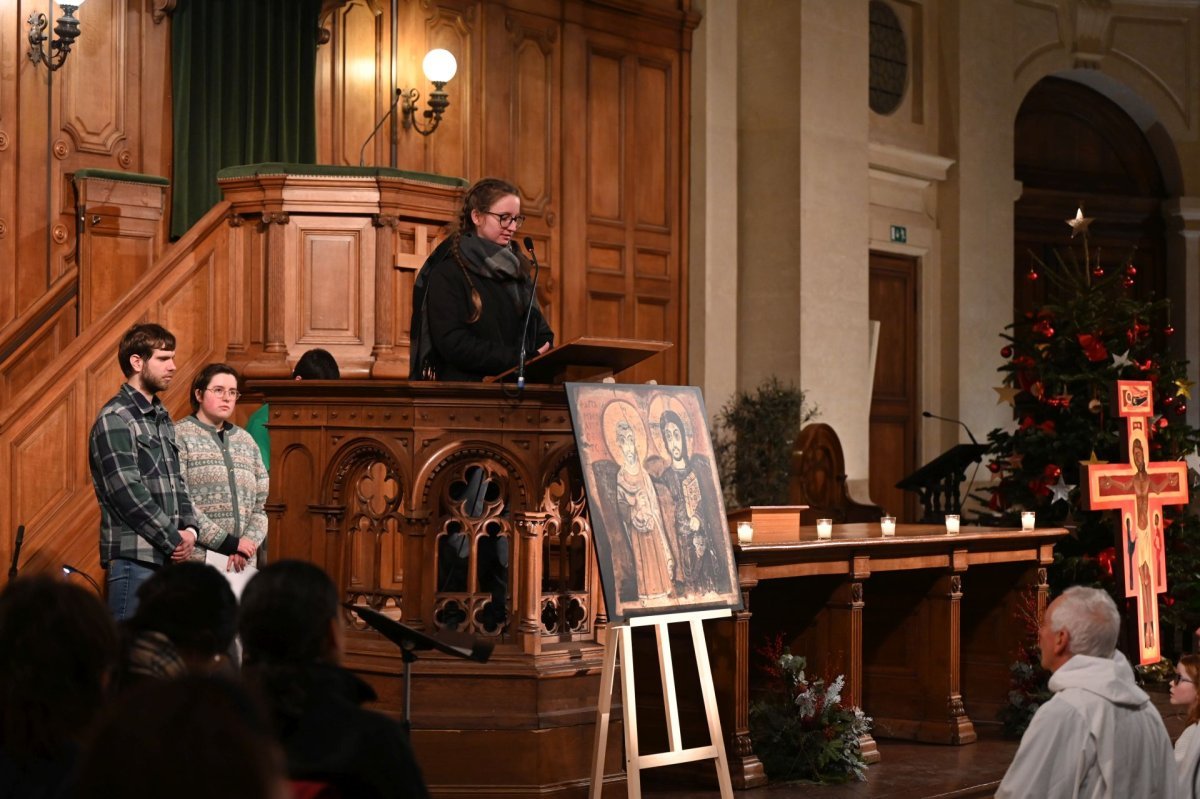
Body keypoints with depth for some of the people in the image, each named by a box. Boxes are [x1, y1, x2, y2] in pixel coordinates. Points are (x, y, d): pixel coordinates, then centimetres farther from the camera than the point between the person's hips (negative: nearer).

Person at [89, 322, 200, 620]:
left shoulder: (162, 418, 18)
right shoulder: (115, 419, -9)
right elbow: (127, 493, -15)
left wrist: (190, 528, 1)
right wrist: (175, 540, -12)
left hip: (168, 556, 8)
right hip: (135, 558, -8)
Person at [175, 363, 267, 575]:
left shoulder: (246, 441, 18)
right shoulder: (179, 436, 0)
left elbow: (260, 505, 15)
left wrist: (246, 545, -3)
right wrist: (229, 543, -11)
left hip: (241, 564, 5)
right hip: (196, 561, -5)